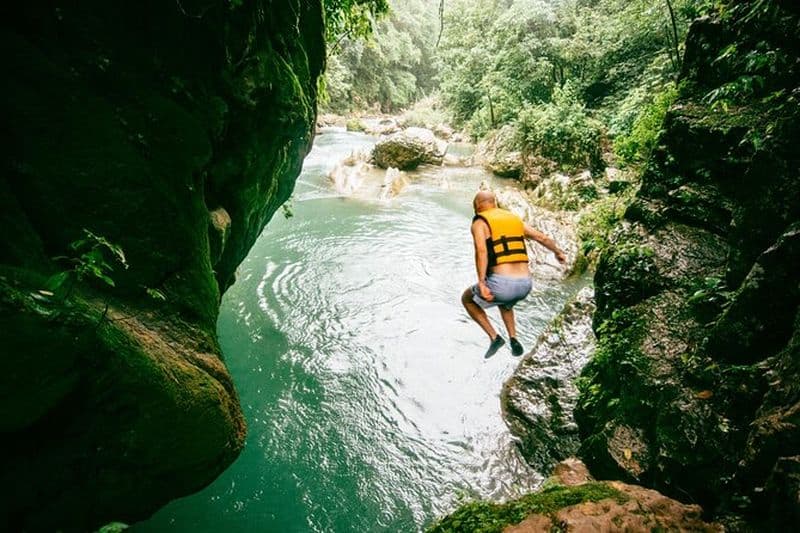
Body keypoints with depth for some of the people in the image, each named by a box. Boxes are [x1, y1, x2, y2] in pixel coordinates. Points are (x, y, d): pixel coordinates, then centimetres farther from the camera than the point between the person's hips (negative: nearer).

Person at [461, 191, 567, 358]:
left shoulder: (479, 223, 2)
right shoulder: (515, 219, 19)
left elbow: (481, 251, -17)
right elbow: (543, 238, 27)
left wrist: (481, 283, -24)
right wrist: (558, 252, 46)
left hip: (502, 284, -6)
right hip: (525, 285, 6)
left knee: (467, 299, 24)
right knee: (504, 302, 41)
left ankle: (494, 338, 15)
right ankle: (513, 340, 25)